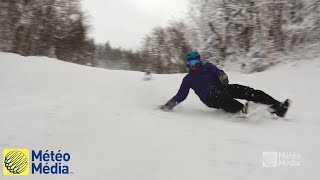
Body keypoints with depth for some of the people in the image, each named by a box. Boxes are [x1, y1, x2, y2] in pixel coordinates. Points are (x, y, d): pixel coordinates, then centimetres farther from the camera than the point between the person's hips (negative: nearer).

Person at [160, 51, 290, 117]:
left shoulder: (207, 66, 22)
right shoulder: (188, 79, 19)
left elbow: (217, 71, 4)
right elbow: (180, 96, 20)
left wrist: (222, 76, -20)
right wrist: (168, 105, 10)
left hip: (222, 88, 3)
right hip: (210, 98, -3)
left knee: (247, 91, -19)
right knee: (220, 95, -40)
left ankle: (278, 108, -26)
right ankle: (243, 110, -65)